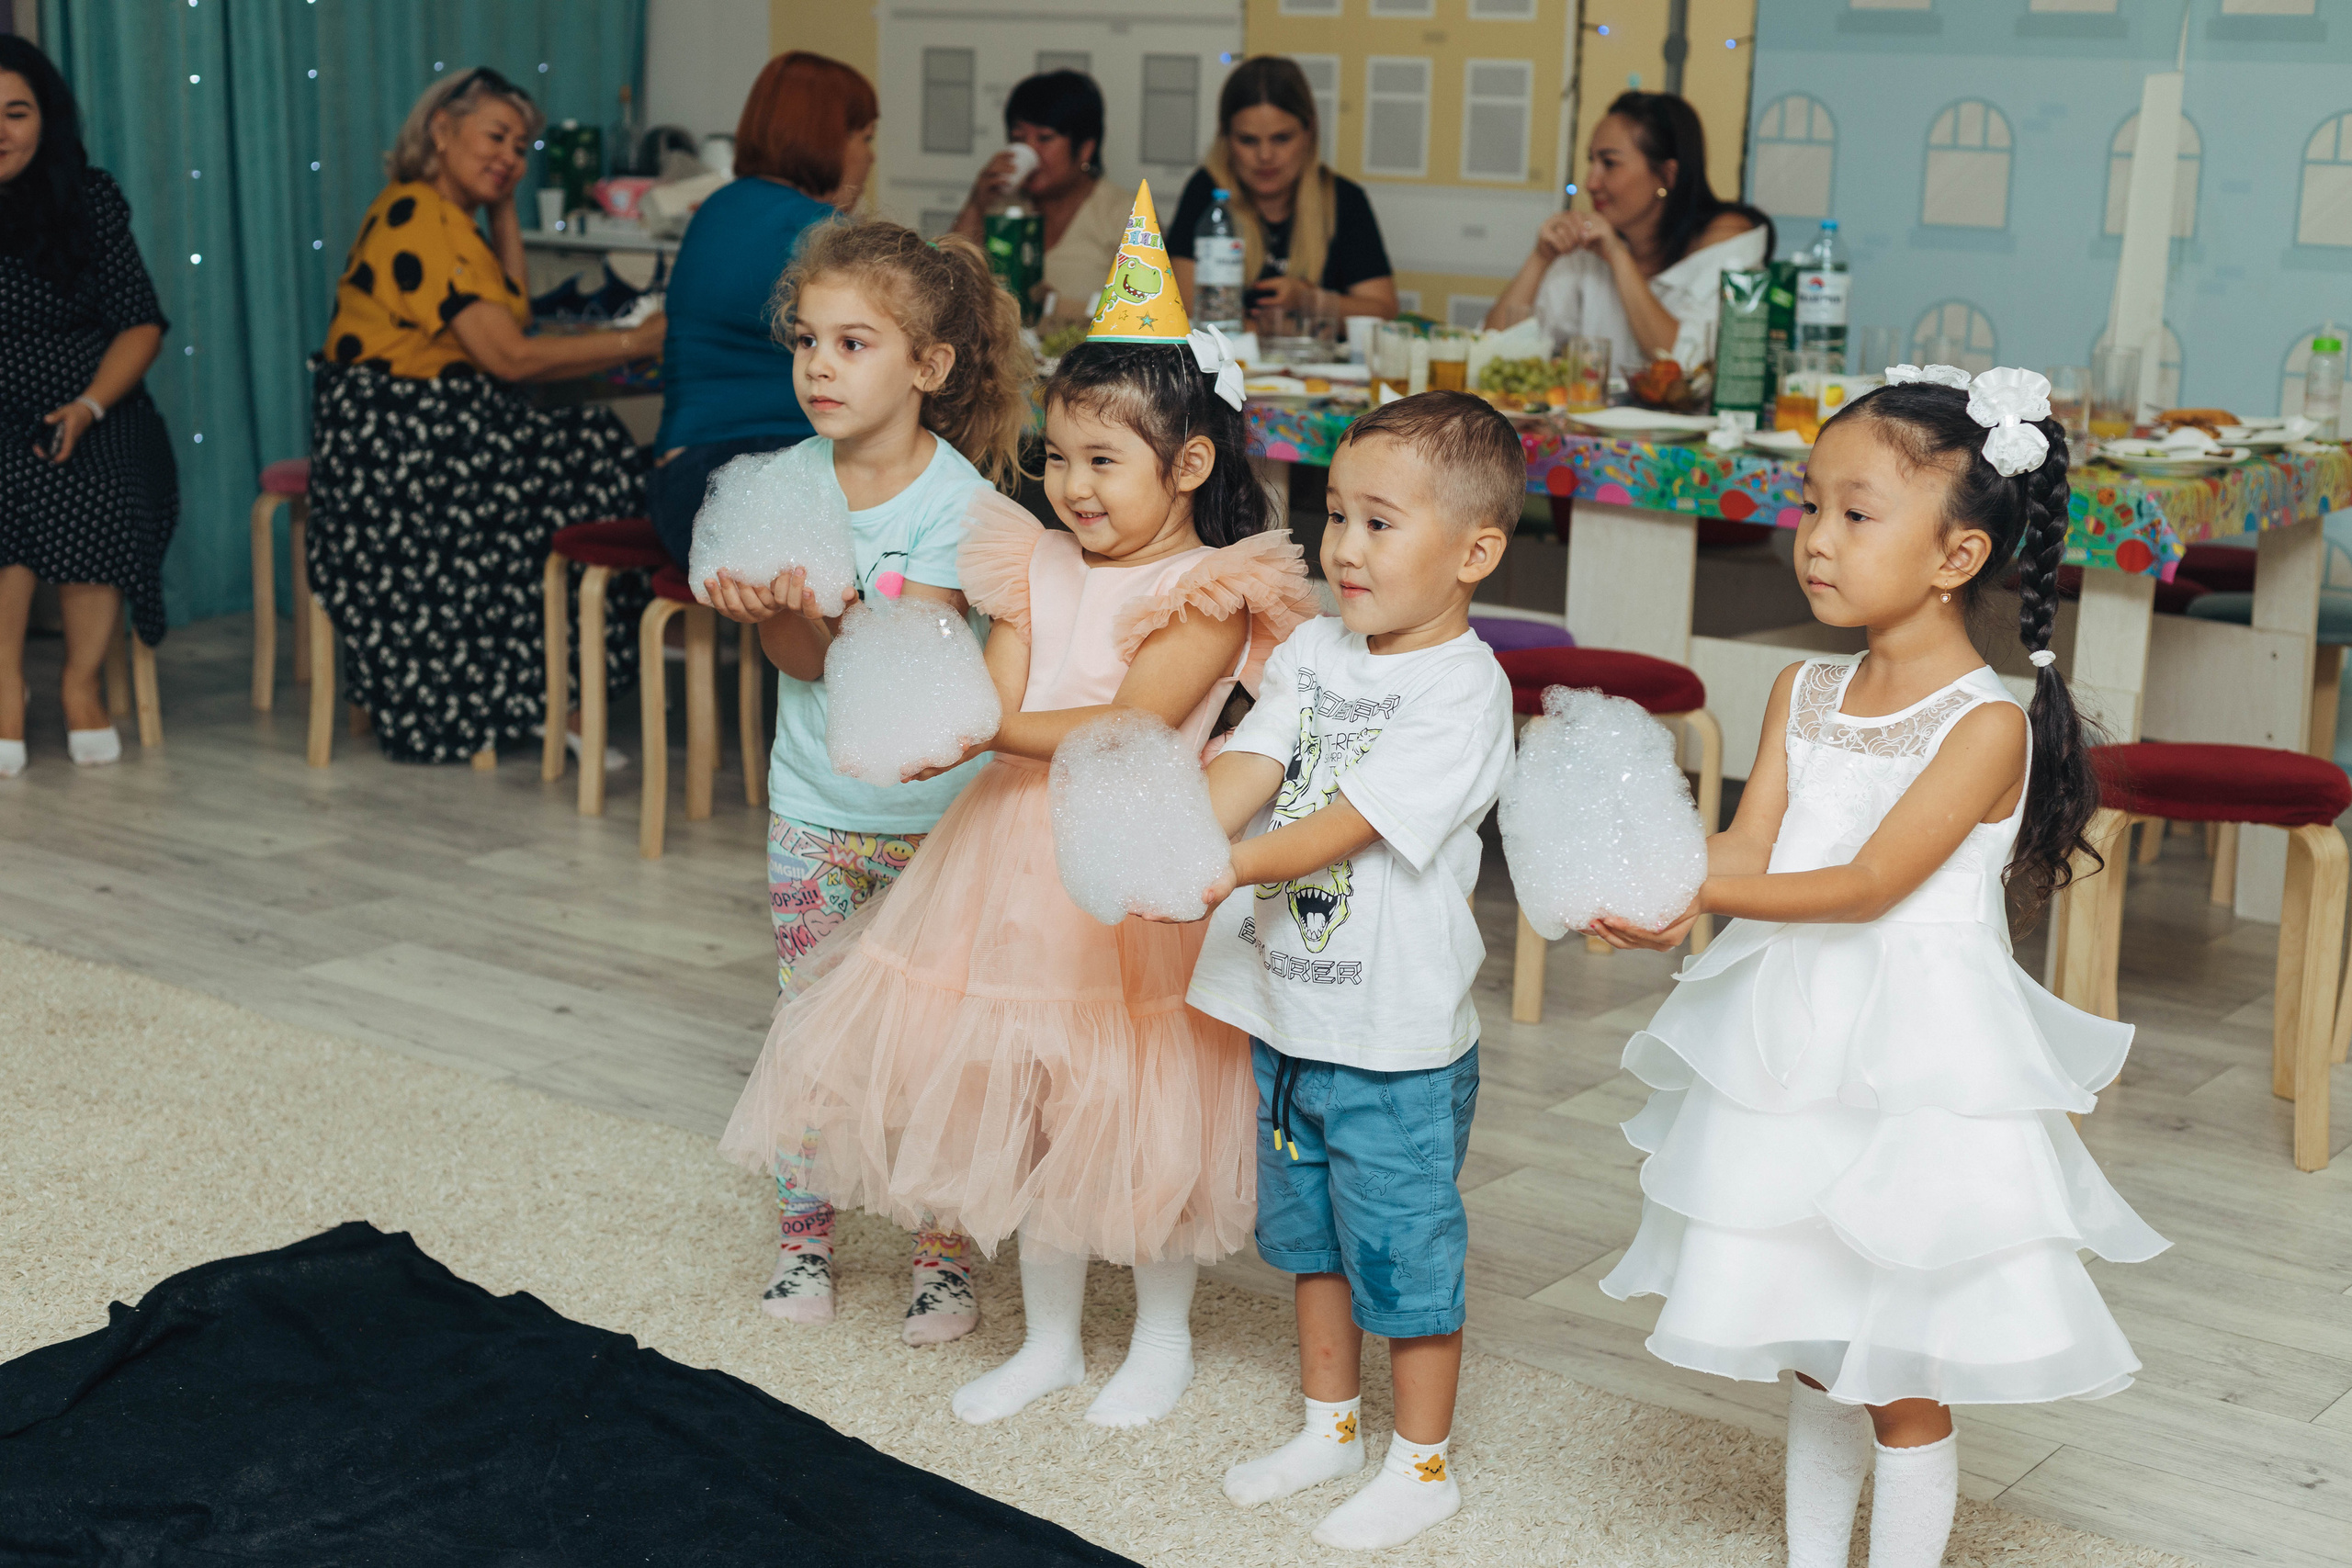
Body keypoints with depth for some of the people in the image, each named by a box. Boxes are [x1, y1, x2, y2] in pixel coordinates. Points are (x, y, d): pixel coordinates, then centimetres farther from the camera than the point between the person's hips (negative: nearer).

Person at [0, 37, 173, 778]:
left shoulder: (88, 203, 3)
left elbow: (141, 324, 2)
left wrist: (88, 407, -14)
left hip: (93, 414, 1)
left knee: (95, 498, -31)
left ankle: (82, 683, -9)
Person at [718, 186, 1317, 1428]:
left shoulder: (1211, 594, -11)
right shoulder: (1038, 567, 7)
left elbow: (1128, 729, -21)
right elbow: (996, 695, -2)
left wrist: (989, 729, -26)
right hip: (1017, 860, 6)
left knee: (1139, 1112, 7)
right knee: (1026, 1104, 14)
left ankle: (1163, 1336, 30)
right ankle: (1048, 1340, 32)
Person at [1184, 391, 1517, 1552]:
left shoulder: (1465, 690, -18)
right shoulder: (1315, 650, 4)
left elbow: (1347, 825, -26)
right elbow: (1245, 768, -5)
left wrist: (1224, 872, -36)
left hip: (1397, 1040, -7)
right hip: (1288, 1012, 7)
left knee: (1403, 1252, 7)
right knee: (1306, 1232, 22)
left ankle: (1422, 1463, 25)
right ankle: (1331, 1423, 41)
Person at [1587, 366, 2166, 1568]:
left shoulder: (1988, 723, -15)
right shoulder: (1804, 693, 5)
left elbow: (1869, 883, -21)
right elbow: (1746, 846, -3)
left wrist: (1706, 895, -29)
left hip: (1919, 1069, -6)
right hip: (1796, 1051, 6)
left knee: (1904, 1376, 5)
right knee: (1813, 1351, 20)